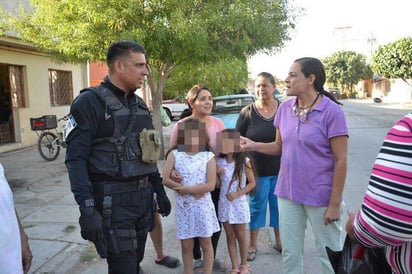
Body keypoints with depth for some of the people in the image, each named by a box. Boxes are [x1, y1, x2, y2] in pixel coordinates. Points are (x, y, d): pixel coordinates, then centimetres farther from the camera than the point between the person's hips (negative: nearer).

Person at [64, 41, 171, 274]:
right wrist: (87, 210, -22)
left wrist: (160, 191, 17)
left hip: (143, 196, 7)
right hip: (112, 200, -7)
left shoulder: (140, 105, 12)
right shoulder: (90, 102, -11)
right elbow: (76, 159, -16)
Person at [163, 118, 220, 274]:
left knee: (205, 244, 11)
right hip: (183, 206, 1)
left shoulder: (208, 156, -6)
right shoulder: (175, 154, -3)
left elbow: (211, 185, -13)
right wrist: (187, 190, -17)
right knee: (186, 245, 12)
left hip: (203, 206, -1)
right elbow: (165, 179, -10)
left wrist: (186, 188, -19)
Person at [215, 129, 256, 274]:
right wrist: (216, 173, -16)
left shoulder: (244, 161, -13)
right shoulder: (219, 162, -3)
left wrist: (238, 194, -17)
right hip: (224, 204, 3)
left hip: (239, 204, -3)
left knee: (241, 236, 11)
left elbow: (252, 183, -6)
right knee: (230, 237, 13)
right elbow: (217, 184, 3)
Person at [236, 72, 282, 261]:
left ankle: (279, 241, 35)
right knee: (257, 207, 10)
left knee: (279, 206, 14)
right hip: (257, 170, -1)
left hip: (280, 169, 2)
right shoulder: (247, 112, -5)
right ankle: (253, 244, 28)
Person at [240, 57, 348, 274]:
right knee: (290, 253, 18)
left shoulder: (332, 111, -14)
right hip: (288, 193, 5)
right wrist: (253, 145, -6)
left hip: (320, 196, -5)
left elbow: (340, 160, -13)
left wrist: (335, 203, -13)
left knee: (329, 254, 12)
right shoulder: (285, 108, 3)